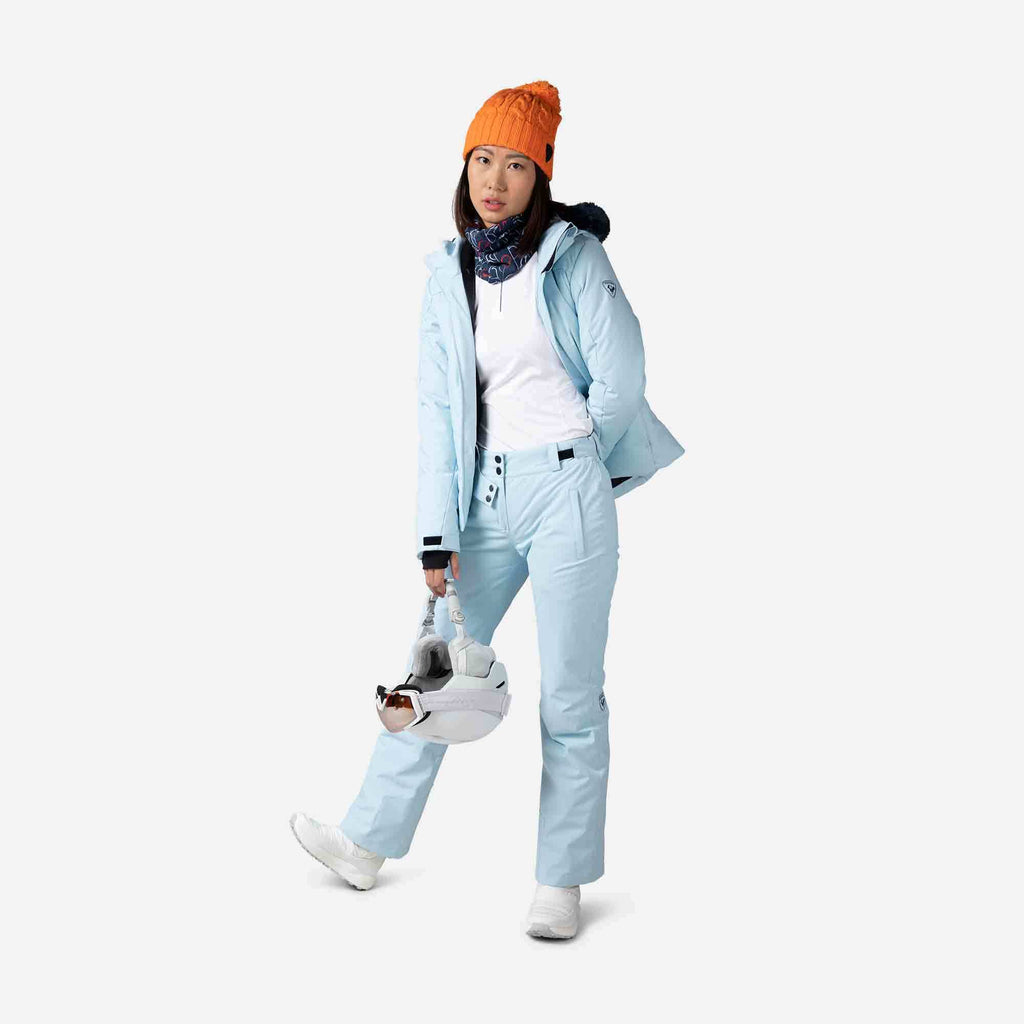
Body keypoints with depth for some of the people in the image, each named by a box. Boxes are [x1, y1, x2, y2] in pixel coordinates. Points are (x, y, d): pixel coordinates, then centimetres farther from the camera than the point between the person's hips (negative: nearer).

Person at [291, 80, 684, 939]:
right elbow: (439, 407, 5)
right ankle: (368, 844, 27)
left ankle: (563, 882, 15)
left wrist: (564, 464, 7)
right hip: (487, 495, 5)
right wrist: (435, 534, 0)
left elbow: (621, 383, -4)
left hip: (569, 493, -4)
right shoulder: (449, 273, 7)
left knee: (570, 697, 3)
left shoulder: (575, 256, -5)